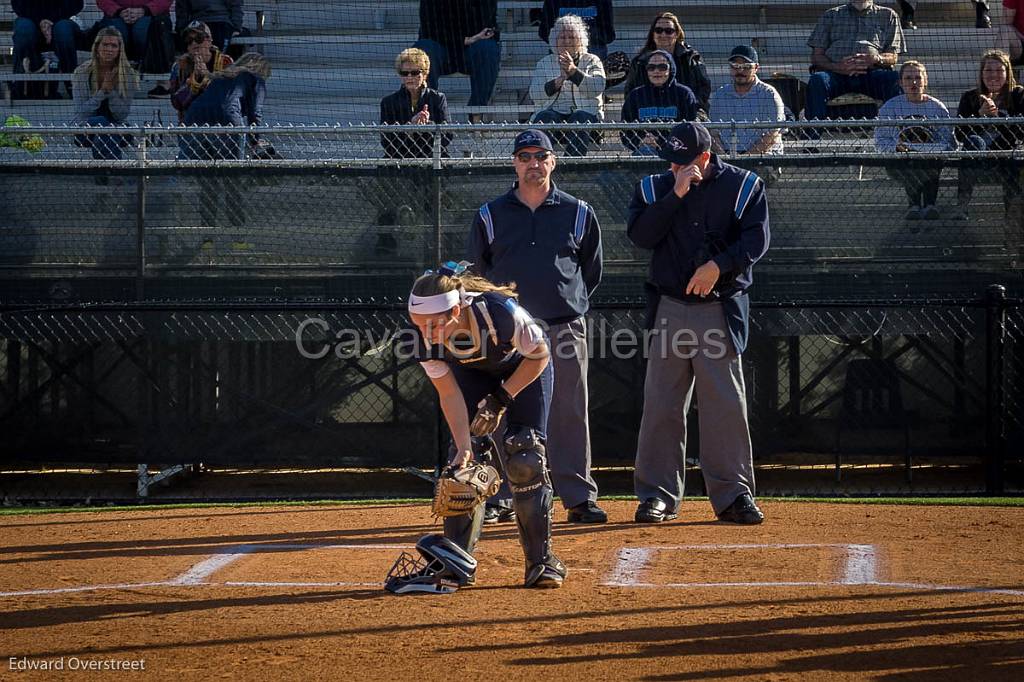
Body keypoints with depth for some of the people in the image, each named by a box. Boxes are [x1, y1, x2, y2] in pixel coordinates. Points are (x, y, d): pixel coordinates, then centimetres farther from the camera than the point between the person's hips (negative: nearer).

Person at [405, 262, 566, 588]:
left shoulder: (501, 312, -42)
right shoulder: (426, 339, -32)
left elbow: (539, 355, -22)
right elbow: (450, 395, -21)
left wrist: (501, 399, -23)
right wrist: (463, 447, -31)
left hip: (525, 369, -3)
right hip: (473, 374, 3)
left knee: (524, 459, -13)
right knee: (465, 461, -9)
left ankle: (541, 559, -5)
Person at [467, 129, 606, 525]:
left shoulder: (578, 213, 8)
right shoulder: (491, 215, 7)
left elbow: (592, 271, 16)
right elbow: (478, 270, 14)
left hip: (565, 329, 0)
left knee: (570, 415, -1)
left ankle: (579, 497, 1)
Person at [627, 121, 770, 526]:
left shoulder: (743, 186, 2)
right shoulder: (654, 188, 8)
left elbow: (756, 239, -8)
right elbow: (640, 235, -7)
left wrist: (718, 265, -21)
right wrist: (676, 194, -13)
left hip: (720, 309, -2)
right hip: (669, 309, 2)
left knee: (726, 404, -2)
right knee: (661, 405, 1)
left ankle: (732, 495, 4)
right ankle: (658, 495, 7)